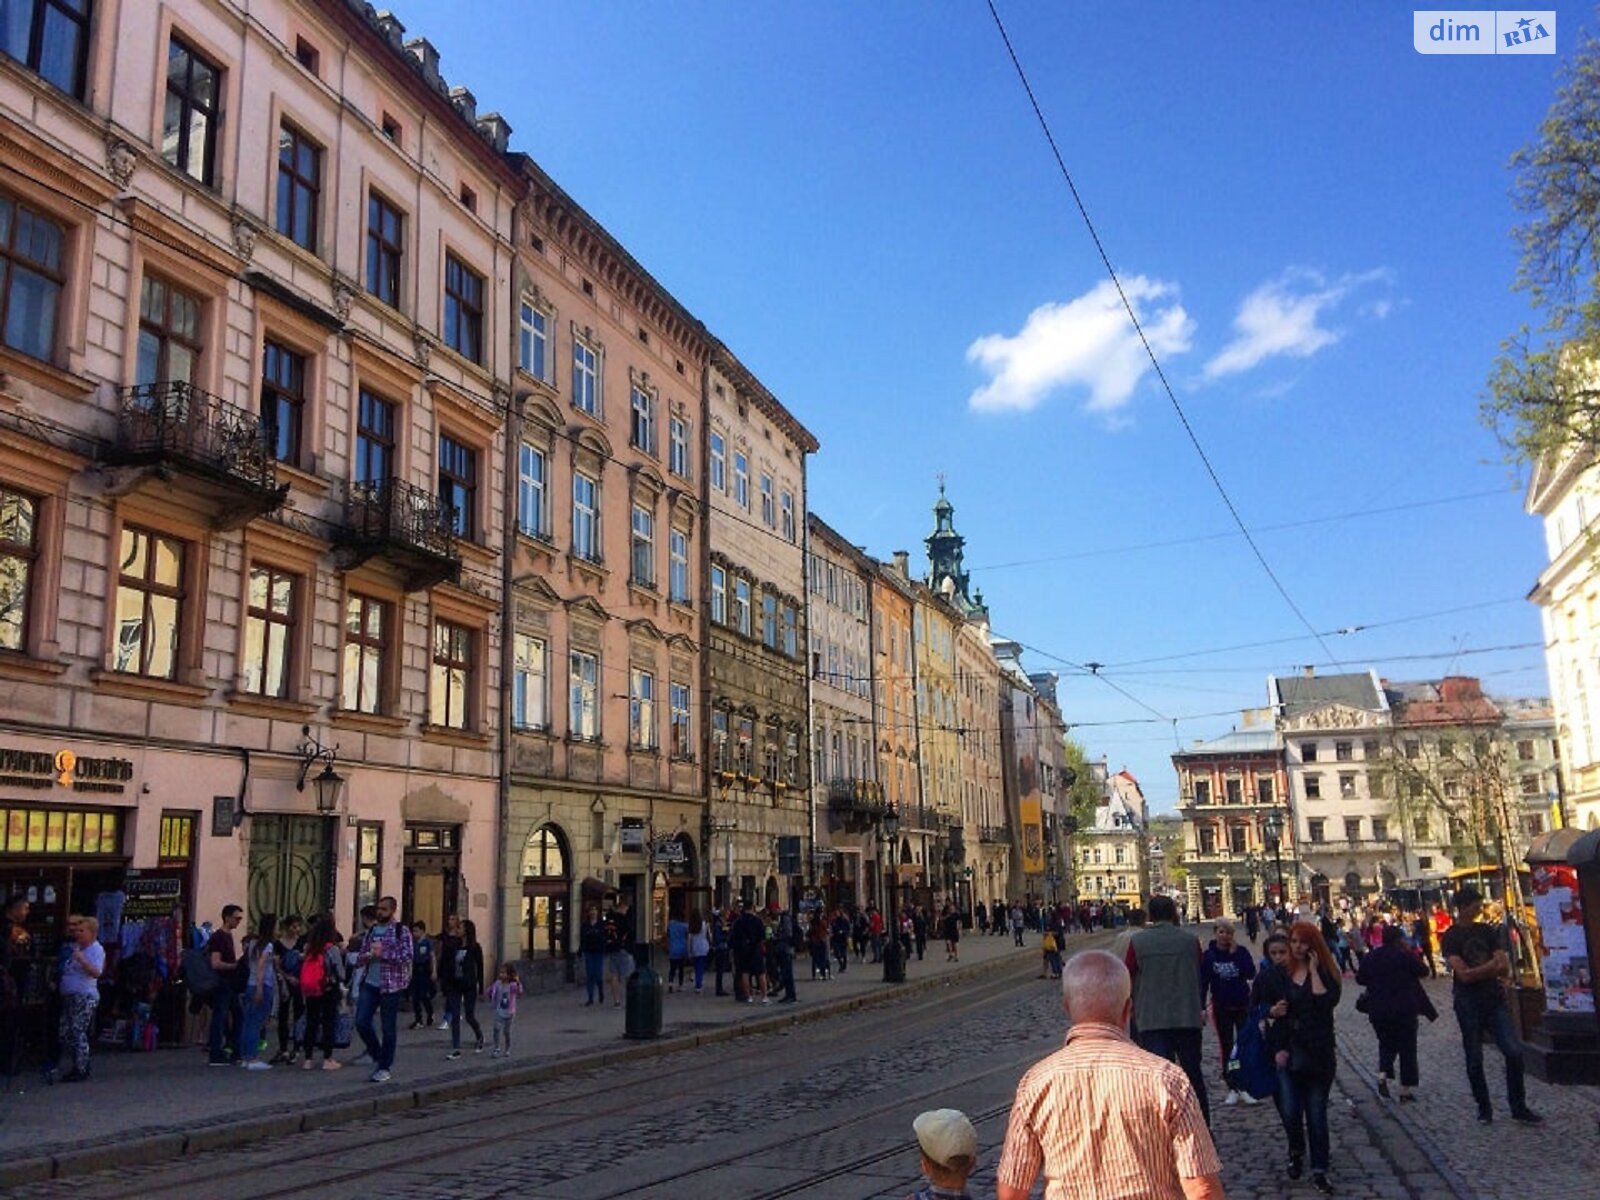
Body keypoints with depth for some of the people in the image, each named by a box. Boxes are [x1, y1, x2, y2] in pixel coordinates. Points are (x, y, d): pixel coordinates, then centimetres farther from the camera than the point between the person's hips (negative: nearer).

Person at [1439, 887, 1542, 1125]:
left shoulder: (1489, 931, 8)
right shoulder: (1450, 938, -5)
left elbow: (1505, 970, 1)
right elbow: (1463, 974, -16)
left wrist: (1477, 971, -15)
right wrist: (1492, 966, -8)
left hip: (1494, 998, 4)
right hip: (1467, 1002, -3)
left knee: (1514, 1052, -5)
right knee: (1474, 1059, 4)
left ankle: (1519, 1108, 6)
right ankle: (1484, 1108, 17)